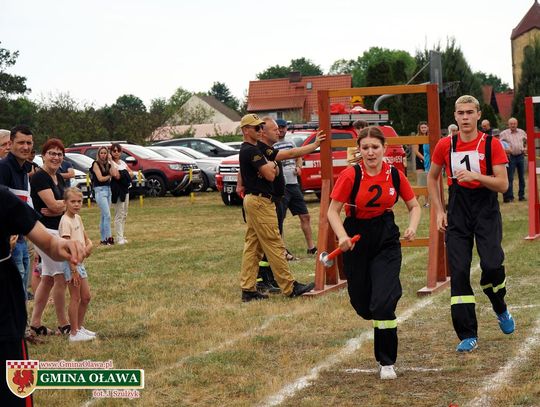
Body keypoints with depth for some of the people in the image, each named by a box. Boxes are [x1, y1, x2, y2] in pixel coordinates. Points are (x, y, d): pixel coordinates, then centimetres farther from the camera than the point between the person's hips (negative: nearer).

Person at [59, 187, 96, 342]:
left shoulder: (78, 218, 9)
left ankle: (79, 327, 27)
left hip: (79, 262, 8)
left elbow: (85, 238, 20)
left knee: (86, 297, 14)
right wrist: (74, 270, -23)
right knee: (75, 298, -2)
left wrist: (89, 245, -5)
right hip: (70, 263, -8)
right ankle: (74, 333, 5)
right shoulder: (65, 221, -17)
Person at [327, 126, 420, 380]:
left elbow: (414, 206, 8)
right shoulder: (351, 175, -13)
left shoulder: (395, 175, -5)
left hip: (387, 240, 0)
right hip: (357, 241, 0)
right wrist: (342, 236, -25)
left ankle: (386, 362, 2)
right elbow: (333, 211, -9)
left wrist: (412, 227, -12)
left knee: (383, 303, -13)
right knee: (361, 303, 9)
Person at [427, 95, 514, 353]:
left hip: (486, 212, -2)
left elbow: (503, 185, -8)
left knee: (492, 265, -18)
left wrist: (474, 175, -23)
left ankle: (500, 309, 17)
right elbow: (432, 178, 17)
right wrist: (439, 211, 8)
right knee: (459, 272, -4)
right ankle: (468, 336, 3)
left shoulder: (491, 144, -5)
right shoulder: (445, 145, 3)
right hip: (457, 213, 2)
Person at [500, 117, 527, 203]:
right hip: (511, 157, -4)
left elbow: (527, 141, 23)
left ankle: (522, 195, 16)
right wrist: (504, 150, -18)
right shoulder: (504, 133, -1)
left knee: (522, 177, 8)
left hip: (520, 156, 4)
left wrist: (526, 148, 5)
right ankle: (509, 197, -2)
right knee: (510, 178, -5)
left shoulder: (522, 132, 10)